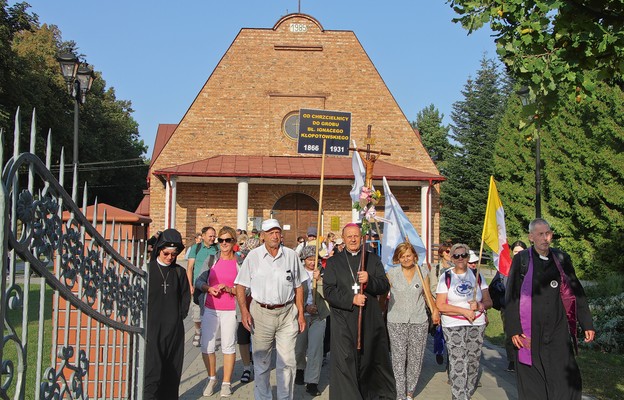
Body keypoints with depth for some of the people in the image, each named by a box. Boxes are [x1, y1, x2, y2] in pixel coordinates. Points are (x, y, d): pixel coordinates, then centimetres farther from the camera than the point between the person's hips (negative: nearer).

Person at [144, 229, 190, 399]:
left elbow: (185, 297, 12)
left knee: (171, 371, 9)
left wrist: (179, 316, 6)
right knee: (152, 367, -9)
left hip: (174, 328, 3)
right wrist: (146, 318, -3)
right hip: (151, 326, -3)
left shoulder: (179, 272, 5)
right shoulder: (147, 270, -2)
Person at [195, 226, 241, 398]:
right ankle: (212, 378, 27)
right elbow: (199, 281, 7)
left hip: (230, 311, -2)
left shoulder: (239, 262, -2)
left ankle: (226, 383, 19)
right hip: (210, 309, 2)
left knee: (228, 346, 4)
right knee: (206, 346, 4)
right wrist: (209, 288, -11)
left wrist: (229, 289, -17)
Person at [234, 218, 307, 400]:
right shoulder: (253, 256, 0)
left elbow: (298, 286, 11)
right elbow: (240, 285, 1)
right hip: (261, 313, -1)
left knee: (287, 361, 2)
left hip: (287, 313, 1)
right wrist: (244, 310, -11)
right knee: (261, 361, 11)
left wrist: (301, 313, 7)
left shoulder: (291, 255, 5)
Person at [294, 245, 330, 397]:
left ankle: (312, 383, 4)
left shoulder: (322, 273, 0)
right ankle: (300, 369, 44)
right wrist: (305, 307, -12)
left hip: (318, 316, -1)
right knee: (299, 347, 15)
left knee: (315, 349, -6)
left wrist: (318, 279, -24)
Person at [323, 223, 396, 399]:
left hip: (371, 319, 1)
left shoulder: (373, 259, 11)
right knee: (345, 362, -4)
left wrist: (369, 280, -16)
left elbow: (385, 286, 3)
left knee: (373, 358, 9)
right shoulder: (333, 262, 7)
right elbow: (328, 291, -2)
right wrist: (351, 299, -15)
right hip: (344, 320, -1)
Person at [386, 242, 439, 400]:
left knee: (416, 358, 5)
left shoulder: (422, 272, 5)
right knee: (398, 359, -2)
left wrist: (434, 310, 3)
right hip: (397, 322, -2)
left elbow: (427, 294, 12)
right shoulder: (391, 273, 0)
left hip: (419, 321, 2)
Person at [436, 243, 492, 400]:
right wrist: (464, 311, -12)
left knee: (473, 362, 4)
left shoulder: (477, 275, 9)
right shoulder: (446, 277, 0)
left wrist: (479, 305, -14)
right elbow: (440, 305, -6)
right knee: (458, 364, -10)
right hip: (453, 326, -3)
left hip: (477, 324, 3)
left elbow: (488, 301, 9)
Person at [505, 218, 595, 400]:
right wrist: (513, 329, -9)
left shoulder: (562, 258, 6)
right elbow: (511, 296, -4)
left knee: (566, 381, -1)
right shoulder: (521, 259, -3)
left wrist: (587, 324, 8)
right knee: (532, 383, 6)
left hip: (558, 330, 2)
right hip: (531, 332, -2)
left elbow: (577, 292, 11)